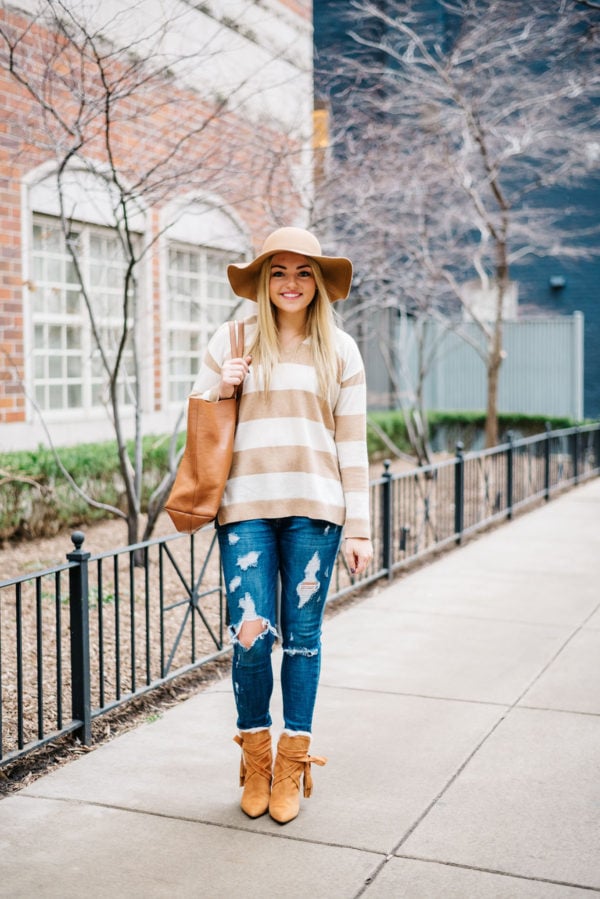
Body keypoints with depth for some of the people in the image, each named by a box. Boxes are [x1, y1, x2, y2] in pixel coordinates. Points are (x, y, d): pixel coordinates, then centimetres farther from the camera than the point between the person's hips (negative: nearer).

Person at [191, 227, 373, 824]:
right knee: (251, 634, -5)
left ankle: (293, 762, 20)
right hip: (246, 506, 0)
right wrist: (221, 389, -7)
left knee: (302, 634, 5)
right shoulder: (231, 340, 7)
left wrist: (358, 527, 3)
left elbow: (352, 444, 7)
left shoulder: (340, 350, 8)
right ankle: (254, 754, 18)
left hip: (314, 507, 1)